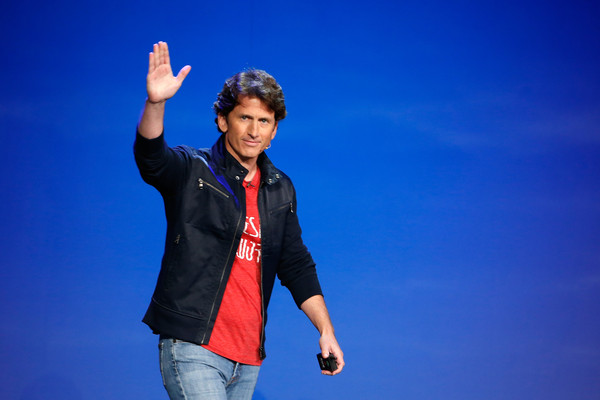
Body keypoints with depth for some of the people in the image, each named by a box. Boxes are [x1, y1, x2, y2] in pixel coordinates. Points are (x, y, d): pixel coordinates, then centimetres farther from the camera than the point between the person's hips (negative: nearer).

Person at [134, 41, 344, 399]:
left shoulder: (281, 191, 13)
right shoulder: (191, 172, -2)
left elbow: (297, 266, 18)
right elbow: (150, 157, -24)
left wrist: (326, 330, 11)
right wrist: (155, 102, -43)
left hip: (248, 357, 6)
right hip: (193, 348, -6)